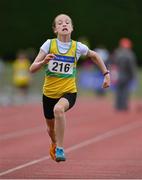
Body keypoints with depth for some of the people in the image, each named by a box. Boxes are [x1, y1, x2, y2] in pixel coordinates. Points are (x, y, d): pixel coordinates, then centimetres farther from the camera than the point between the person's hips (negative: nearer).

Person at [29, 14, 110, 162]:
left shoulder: (77, 47, -5)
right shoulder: (49, 44, -7)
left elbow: (94, 56, 17)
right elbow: (32, 69, -9)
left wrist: (106, 74, 13)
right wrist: (44, 61, -28)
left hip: (69, 91, -2)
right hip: (49, 93, 2)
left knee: (58, 109, -36)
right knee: (51, 127, 18)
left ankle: (60, 149, -27)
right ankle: (54, 144, 56)